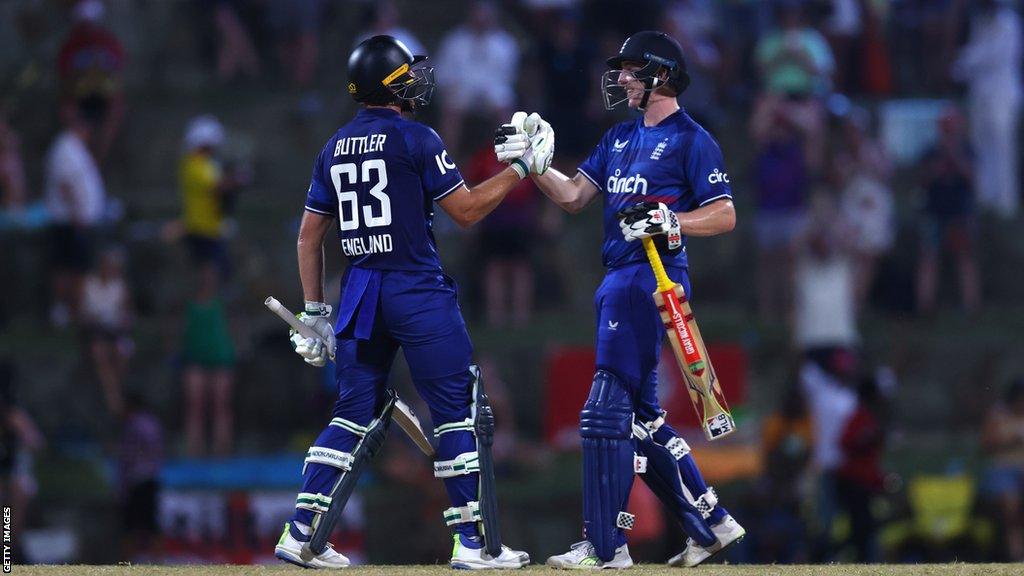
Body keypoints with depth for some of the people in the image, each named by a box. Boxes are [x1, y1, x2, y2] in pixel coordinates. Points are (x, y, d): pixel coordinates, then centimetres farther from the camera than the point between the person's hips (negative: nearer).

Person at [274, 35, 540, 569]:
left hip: (359, 294, 6)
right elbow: (466, 210, -6)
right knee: (455, 409, 0)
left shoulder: (334, 148, 10)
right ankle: (471, 541, -2)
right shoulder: (415, 139, -8)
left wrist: (314, 312, 18)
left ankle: (300, 532, 5)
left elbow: (309, 236, 12)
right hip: (417, 292, -6)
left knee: (355, 413, 12)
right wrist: (521, 167, 4)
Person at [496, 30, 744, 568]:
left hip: (652, 278, -9)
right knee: (638, 415, 11)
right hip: (619, 281, 9)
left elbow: (724, 216, -9)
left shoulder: (691, 140, -6)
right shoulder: (621, 137, 18)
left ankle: (605, 546, -9)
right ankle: (711, 523, 18)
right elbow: (573, 196, 16)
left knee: (607, 412, -11)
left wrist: (667, 221, -23)